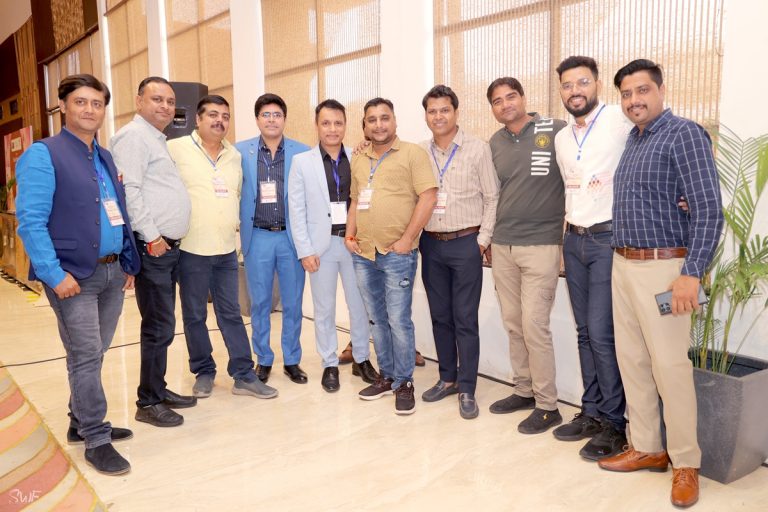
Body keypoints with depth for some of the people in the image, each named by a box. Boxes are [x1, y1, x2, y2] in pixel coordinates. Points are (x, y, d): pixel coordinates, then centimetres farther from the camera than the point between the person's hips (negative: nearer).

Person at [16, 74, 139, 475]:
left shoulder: (105, 157, 15)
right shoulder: (43, 155, -7)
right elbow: (30, 222, -13)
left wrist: (127, 263, 14)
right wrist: (55, 275, -19)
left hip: (112, 272, 7)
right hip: (74, 276, -7)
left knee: (93, 355, 16)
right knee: (85, 358, -1)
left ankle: (81, 423, 32)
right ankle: (96, 440, 11)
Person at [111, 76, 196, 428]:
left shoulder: (158, 139, 21)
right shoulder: (133, 136, -8)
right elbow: (129, 191, -18)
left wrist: (166, 238, 16)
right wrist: (152, 237, -18)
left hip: (169, 247, 9)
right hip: (152, 248, -9)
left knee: (161, 326, 14)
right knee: (159, 327, -4)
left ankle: (158, 391, 25)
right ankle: (148, 403, 8)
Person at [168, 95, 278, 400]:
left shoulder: (235, 156, 12)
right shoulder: (177, 149, -5)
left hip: (226, 250, 4)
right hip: (191, 249, -4)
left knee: (231, 314, 9)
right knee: (194, 315, 8)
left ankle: (244, 376, 14)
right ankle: (204, 372, 23)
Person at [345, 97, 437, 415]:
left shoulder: (412, 154, -4)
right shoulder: (358, 160, 15)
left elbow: (428, 196, -10)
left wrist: (407, 239, -14)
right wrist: (350, 235, 9)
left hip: (397, 254, -6)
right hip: (363, 253, 6)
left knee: (398, 320, -3)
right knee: (376, 319, 13)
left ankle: (404, 383, 14)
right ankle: (387, 376, 28)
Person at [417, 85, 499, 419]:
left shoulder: (477, 149, -4)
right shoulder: (419, 152, 6)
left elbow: (492, 198, -3)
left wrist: (483, 239, -7)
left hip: (466, 244, -4)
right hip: (431, 244, 4)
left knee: (465, 319, 1)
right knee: (440, 316, 12)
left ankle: (466, 389, 11)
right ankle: (447, 378, 26)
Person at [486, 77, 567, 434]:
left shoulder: (557, 131, -6)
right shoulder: (494, 143, 10)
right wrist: (487, 235, 17)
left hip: (541, 244, -5)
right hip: (501, 246, 6)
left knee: (534, 324, -6)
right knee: (512, 323, 11)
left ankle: (547, 405, 8)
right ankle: (524, 390, 27)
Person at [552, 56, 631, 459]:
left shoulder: (620, 120, -10)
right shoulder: (561, 139, 12)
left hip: (609, 239, -7)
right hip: (574, 241, 7)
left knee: (602, 333, -6)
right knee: (585, 332, 11)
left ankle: (613, 422, 10)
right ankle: (592, 412, 23)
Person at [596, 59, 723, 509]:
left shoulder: (684, 134, -9)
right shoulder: (632, 140, 15)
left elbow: (709, 210, -15)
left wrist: (692, 273, -21)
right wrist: (621, 260, 13)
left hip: (663, 267, -8)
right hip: (623, 265, 8)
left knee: (670, 366, -3)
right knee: (632, 361, 11)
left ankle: (686, 463, 14)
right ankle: (646, 448, 25)